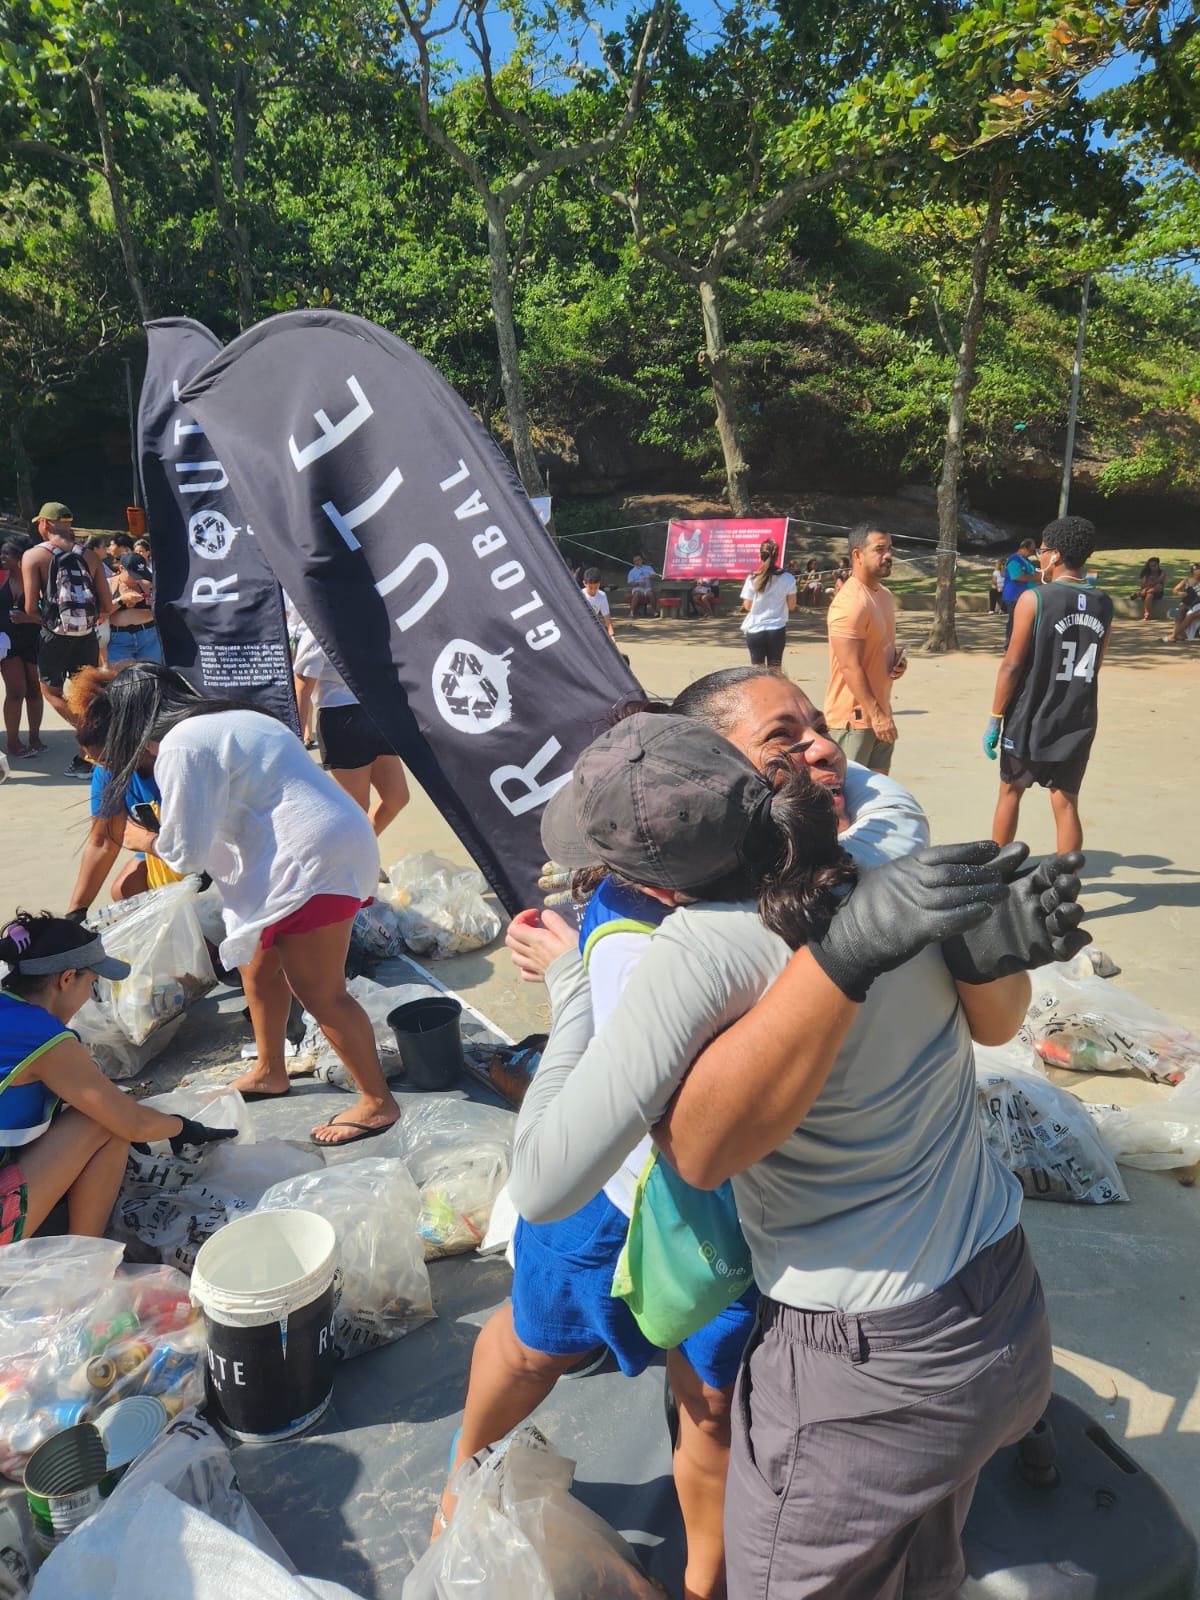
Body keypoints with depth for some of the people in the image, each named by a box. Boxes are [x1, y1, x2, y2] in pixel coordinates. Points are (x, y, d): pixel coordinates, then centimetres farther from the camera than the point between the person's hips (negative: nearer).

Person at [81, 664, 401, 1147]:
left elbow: (187, 852, -9)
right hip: (314, 851, 10)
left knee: (320, 993, -2)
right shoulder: (222, 722, 18)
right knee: (258, 967, 22)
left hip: (314, 859, -10)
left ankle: (377, 1102, 9)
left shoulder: (180, 748, -12)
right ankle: (269, 1072, 39)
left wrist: (157, 844, 11)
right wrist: (171, 837, 10)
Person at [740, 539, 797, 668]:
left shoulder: (752, 579, -8)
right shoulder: (788, 579, -6)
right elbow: (792, 606, 0)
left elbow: (747, 606, -2)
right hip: (777, 630, 0)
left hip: (755, 630, 0)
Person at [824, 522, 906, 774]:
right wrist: (876, 715, -23)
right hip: (853, 717, -9)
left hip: (879, 714, 9)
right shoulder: (849, 603, -19)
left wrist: (898, 660, 2)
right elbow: (850, 667, -23)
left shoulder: (884, 594, 12)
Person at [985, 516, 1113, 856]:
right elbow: (1095, 667, 11)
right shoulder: (1103, 605, 4)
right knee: (1066, 803, 7)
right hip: (1078, 722, 3)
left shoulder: (1034, 599, -12)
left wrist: (995, 719, -7)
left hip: (1031, 719, -3)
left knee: (1010, 792, 15)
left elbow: (1012, 665, -12)